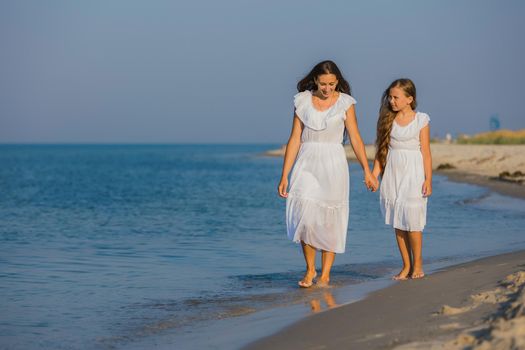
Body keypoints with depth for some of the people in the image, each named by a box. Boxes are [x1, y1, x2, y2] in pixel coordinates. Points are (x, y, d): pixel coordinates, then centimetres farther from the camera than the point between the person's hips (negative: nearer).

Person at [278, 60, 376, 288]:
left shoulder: (345, 103, 1)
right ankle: (310, 270, 5)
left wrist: (367, 170, -3)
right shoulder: (303, 101, 4)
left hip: (333, 165, -1)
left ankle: (325, 274, 11)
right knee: (305, 216, -12)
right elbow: (295, 139, 4)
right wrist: (285, 175, 0)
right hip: (307, 164, 1)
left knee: (330, 220, 1)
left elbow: (355, 138, 3)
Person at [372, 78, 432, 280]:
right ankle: (406, 266, 13)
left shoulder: (420, 120, -1)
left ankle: (417, 265, 8)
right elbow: (381, 150, 8)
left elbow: (426, 152, -2)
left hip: (412, 174, -4)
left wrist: (428, 179, -6)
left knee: (412, 221, -6)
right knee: (397, 223, 5)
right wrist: (374, 174, 2)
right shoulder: (388, 119, 7)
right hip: (392, 173, 4)